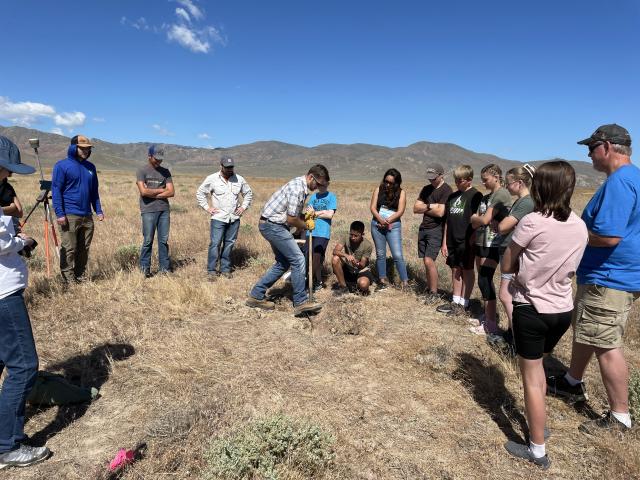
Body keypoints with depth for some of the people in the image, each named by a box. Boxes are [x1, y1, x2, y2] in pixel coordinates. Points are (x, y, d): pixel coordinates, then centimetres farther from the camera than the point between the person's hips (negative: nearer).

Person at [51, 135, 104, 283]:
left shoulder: (90, 167, 14)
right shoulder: (62, 165, -3)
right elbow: (56, 190, -7)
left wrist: (98, 210, 12)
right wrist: (60, 213, -14)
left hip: (87, 216, 6)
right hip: (69, 216, -6)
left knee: (84, 249, 10)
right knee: (69, 249, -3)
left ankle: (80, 277, 20)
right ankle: (69, 280, 4)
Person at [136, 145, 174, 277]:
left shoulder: (165, 172, 13)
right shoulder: (142, 171, 2)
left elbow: (171, 192, 2)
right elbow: (143, 191, -11)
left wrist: (153, 194, -6)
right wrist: (161, 190, -1)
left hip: (164, 210, 3)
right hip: (149, 211, -3)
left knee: (164, 240, 5)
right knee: (148, 240, -1)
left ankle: (164, 267, 13)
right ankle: (144, 268, 10)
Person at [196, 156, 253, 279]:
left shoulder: (239, 179, 5)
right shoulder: (212, 179, -3)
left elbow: (248, 193, 18)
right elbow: (200, 193, 6)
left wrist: (244, 206, 7)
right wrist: (207, 207, -2)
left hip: (234, 218, 3)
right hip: (218, 218, -3)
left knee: (229, 244, 8)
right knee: (215, 244, -7)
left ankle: (225, 269, 18)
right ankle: (211, 271, 3)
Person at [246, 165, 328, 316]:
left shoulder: (302, 187, 13)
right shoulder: (297, 188, -20)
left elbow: (294, 214, 20)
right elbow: (291, 219, -20)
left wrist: (301, 224, 3)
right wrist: (305, 226, -2)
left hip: (273, 225, 10)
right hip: (272, 224, -10)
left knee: (283, 263, 13)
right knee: (298, 259, -11)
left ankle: (256, 296, 19)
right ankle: (301, 302, -5)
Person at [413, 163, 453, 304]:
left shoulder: (446, 190, -8)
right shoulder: (426, 189, 14)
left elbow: (440, 212, -17)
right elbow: (415, 208, 9)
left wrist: (424, 208, -3)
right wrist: (430, 206, -7)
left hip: (436, 230, -7)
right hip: (423, 228, 7)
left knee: (429, 261, -13)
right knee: (426, 261, 9)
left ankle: (435, 294, -1)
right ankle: (429, 289, 20)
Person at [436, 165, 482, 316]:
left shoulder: (475, 195, -7)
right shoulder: (453, 196, 12)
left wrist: (472, 240, -16)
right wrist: (444, 242, 11)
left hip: (466, 241, -7)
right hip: (453, 240, 7)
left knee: (467, 270, 3)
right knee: (455, 270, 12)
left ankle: (464, 304, 11)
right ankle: (455, 301, 21)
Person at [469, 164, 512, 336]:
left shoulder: (502, 194, -12)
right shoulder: (486, 197, 16)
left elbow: (484, 220, -18)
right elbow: (474, 223, 12)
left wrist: (475, 218, 1)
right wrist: (479, 219, -8)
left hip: (492, 244, -9)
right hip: (481, 242, 9)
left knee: (484, 281, -9)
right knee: (484, 280, 13)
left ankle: (491, 324, -2)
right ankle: (487, 315, 24)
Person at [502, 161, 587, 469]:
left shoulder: (532, 222, -19)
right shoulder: (580, 226, 1)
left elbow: (506, 266, -10)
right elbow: (569, 268, 13)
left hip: (532, 309, -7)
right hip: (563, 310, 7)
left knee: (531, 378, 6)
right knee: (537, 367, 26)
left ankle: (537, 450, 18)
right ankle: (538, 423, 42)